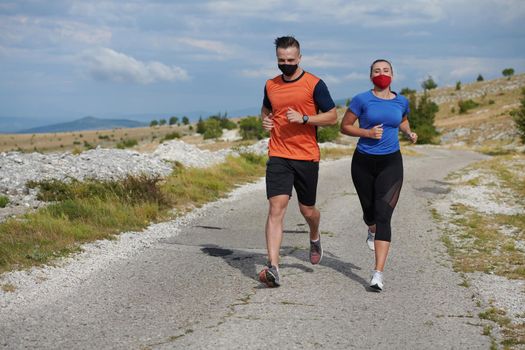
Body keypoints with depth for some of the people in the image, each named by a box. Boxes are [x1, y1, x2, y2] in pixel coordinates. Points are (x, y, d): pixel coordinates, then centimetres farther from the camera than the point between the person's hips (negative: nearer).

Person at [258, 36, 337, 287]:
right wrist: (265, 121, 4)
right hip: (278, 156, 2)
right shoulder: (270, 85, 9)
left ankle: (315, 238, 48)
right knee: (276, 208, -13)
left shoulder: (314, 84, -3)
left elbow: (332, 117, -2)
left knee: (307, 210, 12)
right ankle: (273, 267, -20)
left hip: (307, 156, -2)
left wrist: (304, 118, -16)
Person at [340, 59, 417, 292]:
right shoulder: (362, 100, -5)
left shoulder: (401, 102, 5)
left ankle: (378, 273, -17)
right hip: (364, 162, 0)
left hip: (391, 163, 0)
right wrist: (367, 133, -15)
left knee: (383, 217, -12)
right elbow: (344, 126, -1)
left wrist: (409, 133, 5)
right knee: (369, 211, 16)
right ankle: (372, 230, 57)